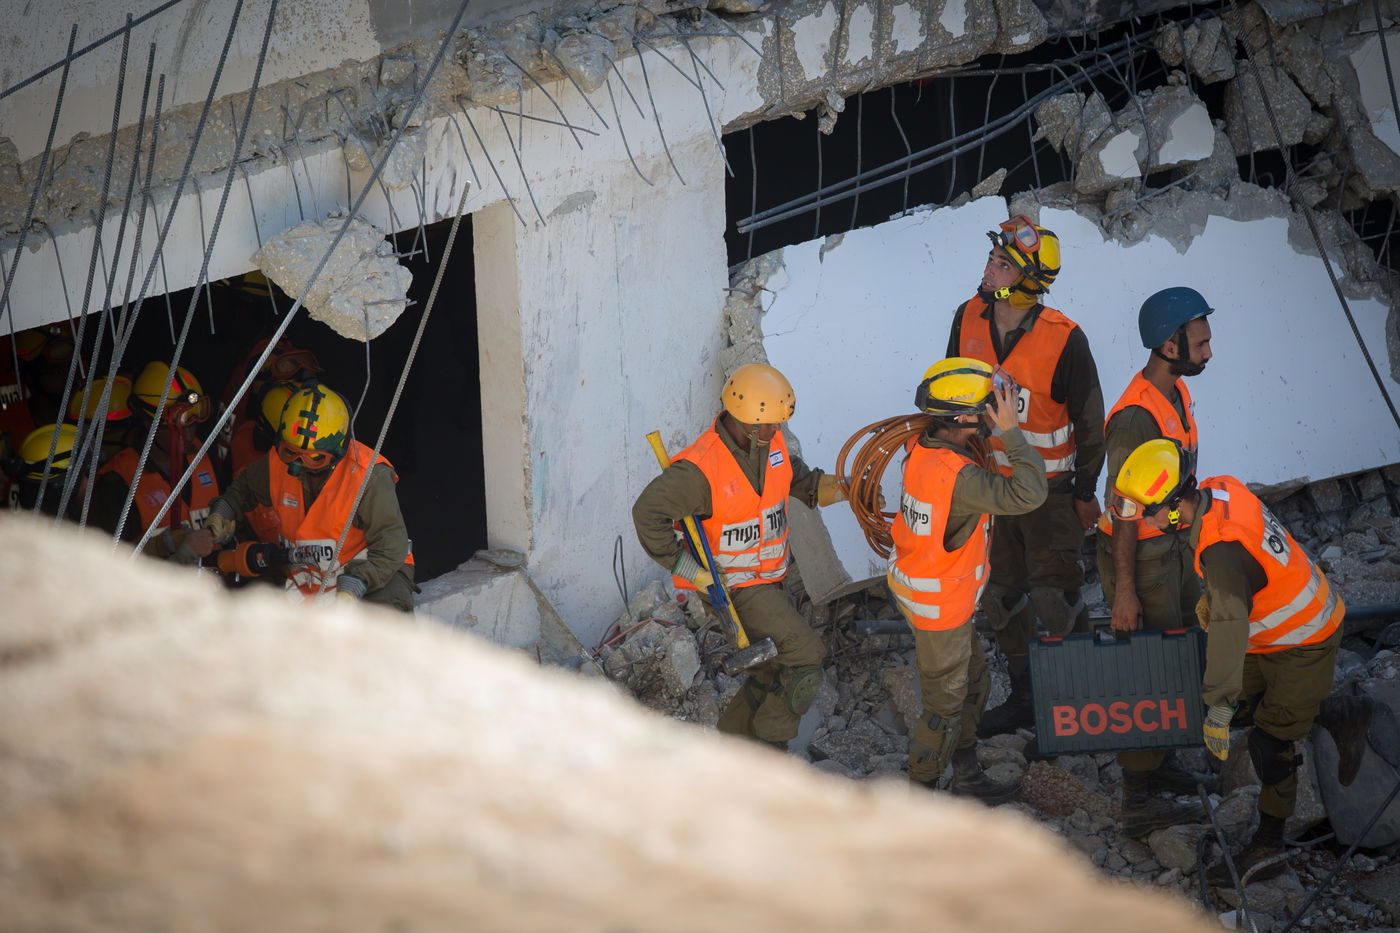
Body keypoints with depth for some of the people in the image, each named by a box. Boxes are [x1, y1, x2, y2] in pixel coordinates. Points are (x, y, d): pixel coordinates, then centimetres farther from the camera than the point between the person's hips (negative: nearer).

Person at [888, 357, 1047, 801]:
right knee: (945, 706, 10)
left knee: (973, 684, 25)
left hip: (913, 581, 9)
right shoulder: (955, 476, -35)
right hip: (940, 608, -9)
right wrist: (1011, 433, -33)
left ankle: (967, 777, 40)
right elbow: (1026, 494, -40)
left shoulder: (923, 448, -7)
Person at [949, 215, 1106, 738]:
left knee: (1055, 596, -5)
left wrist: (1086, 491, -5)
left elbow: (1089, 420, -11)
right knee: (1001, 595, 13)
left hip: (1050, 487, -5)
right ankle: (1024, 698, 30)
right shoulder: (968, 319, -8)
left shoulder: (1064, 338, -23)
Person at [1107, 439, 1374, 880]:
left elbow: (1228, 632, -37)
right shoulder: (1221, 490, -11)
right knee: (1252, 695, 21)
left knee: (1270, 742, -1)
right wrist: (1211, 596, 22)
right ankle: (1346, 717, 36)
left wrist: (1218, 713, -34)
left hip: (1303, 644, -9)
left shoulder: (1222, 551, -38)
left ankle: (1268, 850, 14)